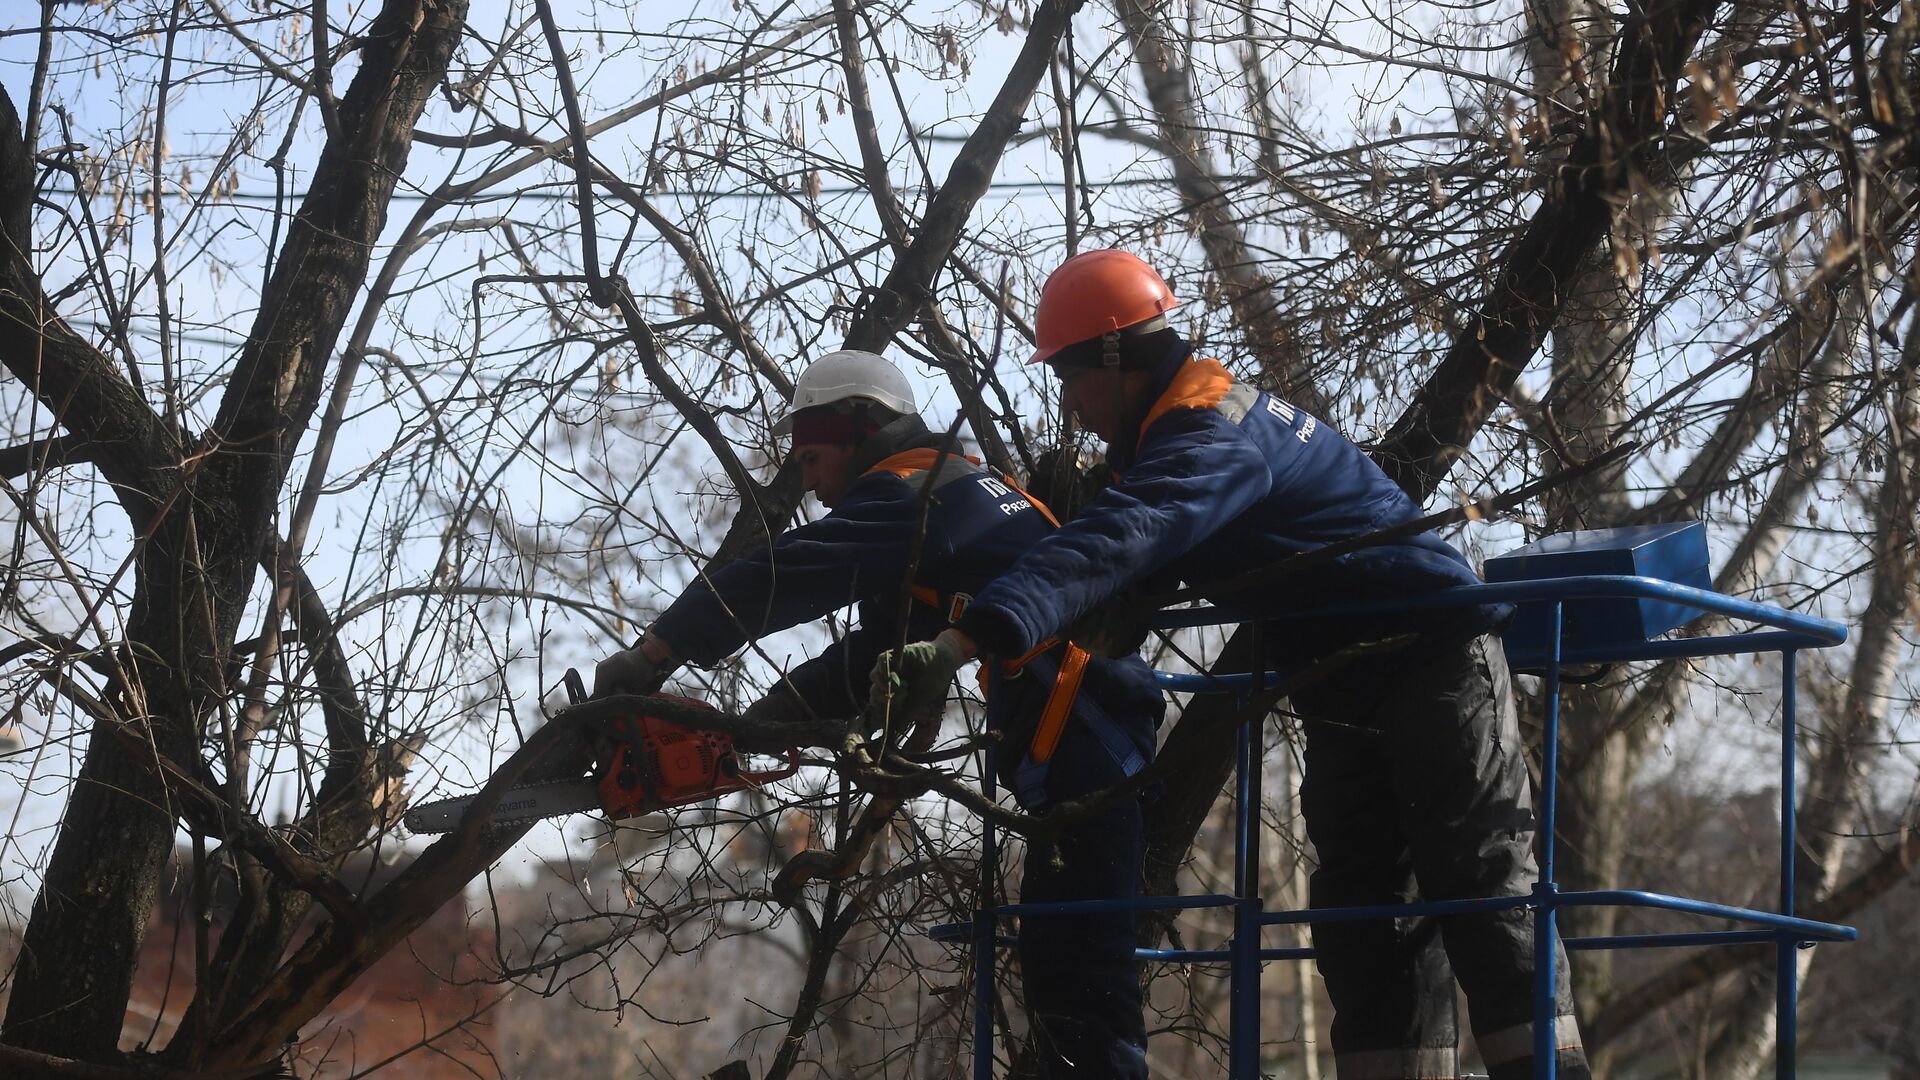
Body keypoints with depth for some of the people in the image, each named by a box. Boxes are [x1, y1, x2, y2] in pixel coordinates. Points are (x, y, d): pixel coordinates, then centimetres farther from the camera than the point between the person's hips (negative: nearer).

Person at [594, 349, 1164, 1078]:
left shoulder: (912, 491, -7)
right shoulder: (950, 492, 24)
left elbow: (787, 577, -19)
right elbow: (869, 660, 25)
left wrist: (646, 660, -15)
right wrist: (746, 726, 17)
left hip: (1082, 737, -10)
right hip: (1076, 744, 10)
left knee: (1076, 978, -13)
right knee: (1059, 965, 12)